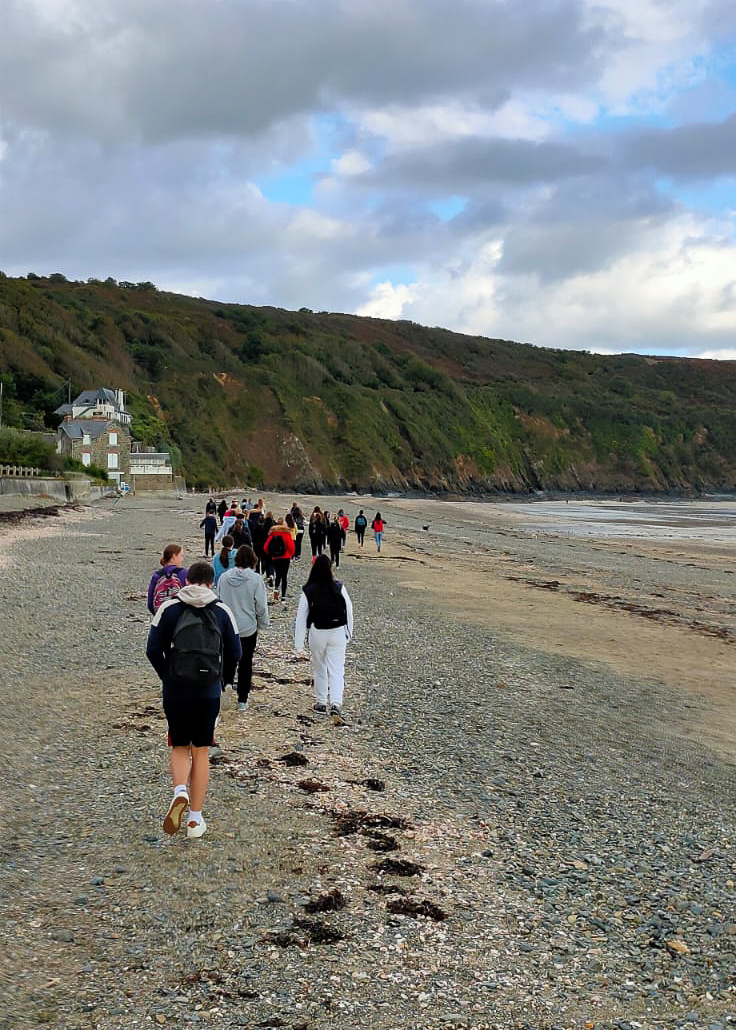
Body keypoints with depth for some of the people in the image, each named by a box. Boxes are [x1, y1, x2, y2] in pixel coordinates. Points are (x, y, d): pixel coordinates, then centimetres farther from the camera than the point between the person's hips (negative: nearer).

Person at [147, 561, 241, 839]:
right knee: (201, 751, 11)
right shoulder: (222, 611, 1)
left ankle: (180, 791, -14)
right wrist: (223, 680, 18)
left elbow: (153, 651, -4)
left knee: (180, 748, 15)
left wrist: (167, 677, 11)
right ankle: (195, 818, 12)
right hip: (209, 692, 0)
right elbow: (234, 653, 2)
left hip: (175, 691, 0)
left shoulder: (169, 608, -1)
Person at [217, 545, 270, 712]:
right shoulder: (255, 579, -13)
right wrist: (264, 623, 7)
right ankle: (242, 700, 15)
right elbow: (261, 606, -9)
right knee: (245, 664, 9)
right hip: (248, 629, -2)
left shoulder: (224, 577, -4)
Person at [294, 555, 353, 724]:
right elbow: (349, 610, 0)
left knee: (319, 669, 18)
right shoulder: (339, 588, -7)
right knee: (337, 670, 0)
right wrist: (348, 633, 14)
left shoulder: (308, 591, -9)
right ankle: (336, 705, -15)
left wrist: (298, 644, -1)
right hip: (338, 633, 0)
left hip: (317, 633, 0)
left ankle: (321, 703, 28)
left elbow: (301, 617, -7)